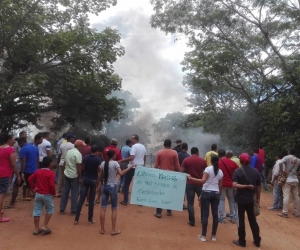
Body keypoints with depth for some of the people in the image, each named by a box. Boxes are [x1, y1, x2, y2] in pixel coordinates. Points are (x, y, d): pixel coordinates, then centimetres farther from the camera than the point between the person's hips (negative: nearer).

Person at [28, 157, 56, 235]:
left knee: (37, 211, 11)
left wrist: (34, 188, 11)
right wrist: (53, 193, -7)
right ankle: (44, 226, 6)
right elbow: (52, 185, -22)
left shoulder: (38, 171, 5)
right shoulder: (51, 173, -13)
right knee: (50, 210, 12)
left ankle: (36, 229, 16)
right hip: (47, 195, -5)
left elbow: (30, 179, 5)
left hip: (38, 194, 5)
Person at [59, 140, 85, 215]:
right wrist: (80, 177, -13)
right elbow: (78, 167, -18)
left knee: (65, 192, 12)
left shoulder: (69, 151, 10)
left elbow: (65, 163, 15)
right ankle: (73, 211, 9)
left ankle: (62, 209, 18)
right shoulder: (78, 154, -16)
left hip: (66, 174, 7)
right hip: (74, 176, -7)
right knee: (74, 193, 2)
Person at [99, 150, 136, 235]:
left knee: (103, 208, 8)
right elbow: (121, 173, -22)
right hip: (112, 187, -5)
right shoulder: (115, 163, -11)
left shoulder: (103, 163, 4)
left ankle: (102, 229, 15)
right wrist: (130, 167, -16)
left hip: (104, 186, 5)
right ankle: (113, 230, 11)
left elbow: (100, 177, 8)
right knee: (114, 209, 6)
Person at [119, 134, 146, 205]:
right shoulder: (143, 147, 9)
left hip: (132, 167, -7)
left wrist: (122, 160, -20)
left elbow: (131, 158, -26)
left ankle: (125, 201, 6)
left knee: (126, 184, 6)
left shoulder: (134, 146, -16)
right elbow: (144, 158, 17)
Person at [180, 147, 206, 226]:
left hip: (190, 184, -2)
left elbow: (181, 172, -5)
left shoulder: (186, 160, -3)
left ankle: (192, 221, 5)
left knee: (190, 203, 4)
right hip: (200, 184, 2)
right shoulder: (203, 161, 2)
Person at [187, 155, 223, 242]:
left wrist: (191, 178, -21)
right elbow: (220, 186, 10)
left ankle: (203, 236, 5)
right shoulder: (220, 172, 7)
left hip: (206, 192, -4)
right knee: (215, 214, 9)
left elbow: (203, 181, -21)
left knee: (205, 214, 0)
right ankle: (213, 235, 17)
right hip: (216, 193, 4)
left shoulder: (208, 169, -9)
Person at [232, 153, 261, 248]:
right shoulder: (256, 171, 0)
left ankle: (242, 241, 16)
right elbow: (258, 187, 5)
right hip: (250, 199, 4)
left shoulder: (238, 171, -12)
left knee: (241, 220, 7)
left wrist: (246, 186, -18)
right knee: (253, 220, 17)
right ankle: (257, 241, 24)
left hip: (240, 199, -4)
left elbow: (234, 185, -25)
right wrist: (258, 198, 15)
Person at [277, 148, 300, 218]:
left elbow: (280, 162, -25)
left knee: (286, 196, -7)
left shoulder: (287, 157, -7)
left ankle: (285, 213, -7)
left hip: (287, 180, -5)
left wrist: (282, 170, -11)